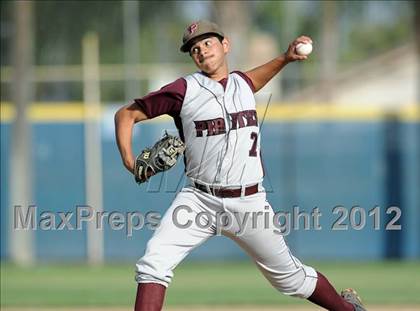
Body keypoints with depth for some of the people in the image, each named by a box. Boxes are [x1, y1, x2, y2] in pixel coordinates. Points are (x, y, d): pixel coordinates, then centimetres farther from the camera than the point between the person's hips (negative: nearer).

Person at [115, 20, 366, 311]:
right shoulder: (184, 90, -6)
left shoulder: (242, 83, 9)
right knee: (154, 263, -21)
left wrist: (285, 58, 23)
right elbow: (127, 114, -1)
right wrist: (130, 162, -15)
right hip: (199, 201, -2)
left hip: (249, 204, 2)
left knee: (291, 277, 11)